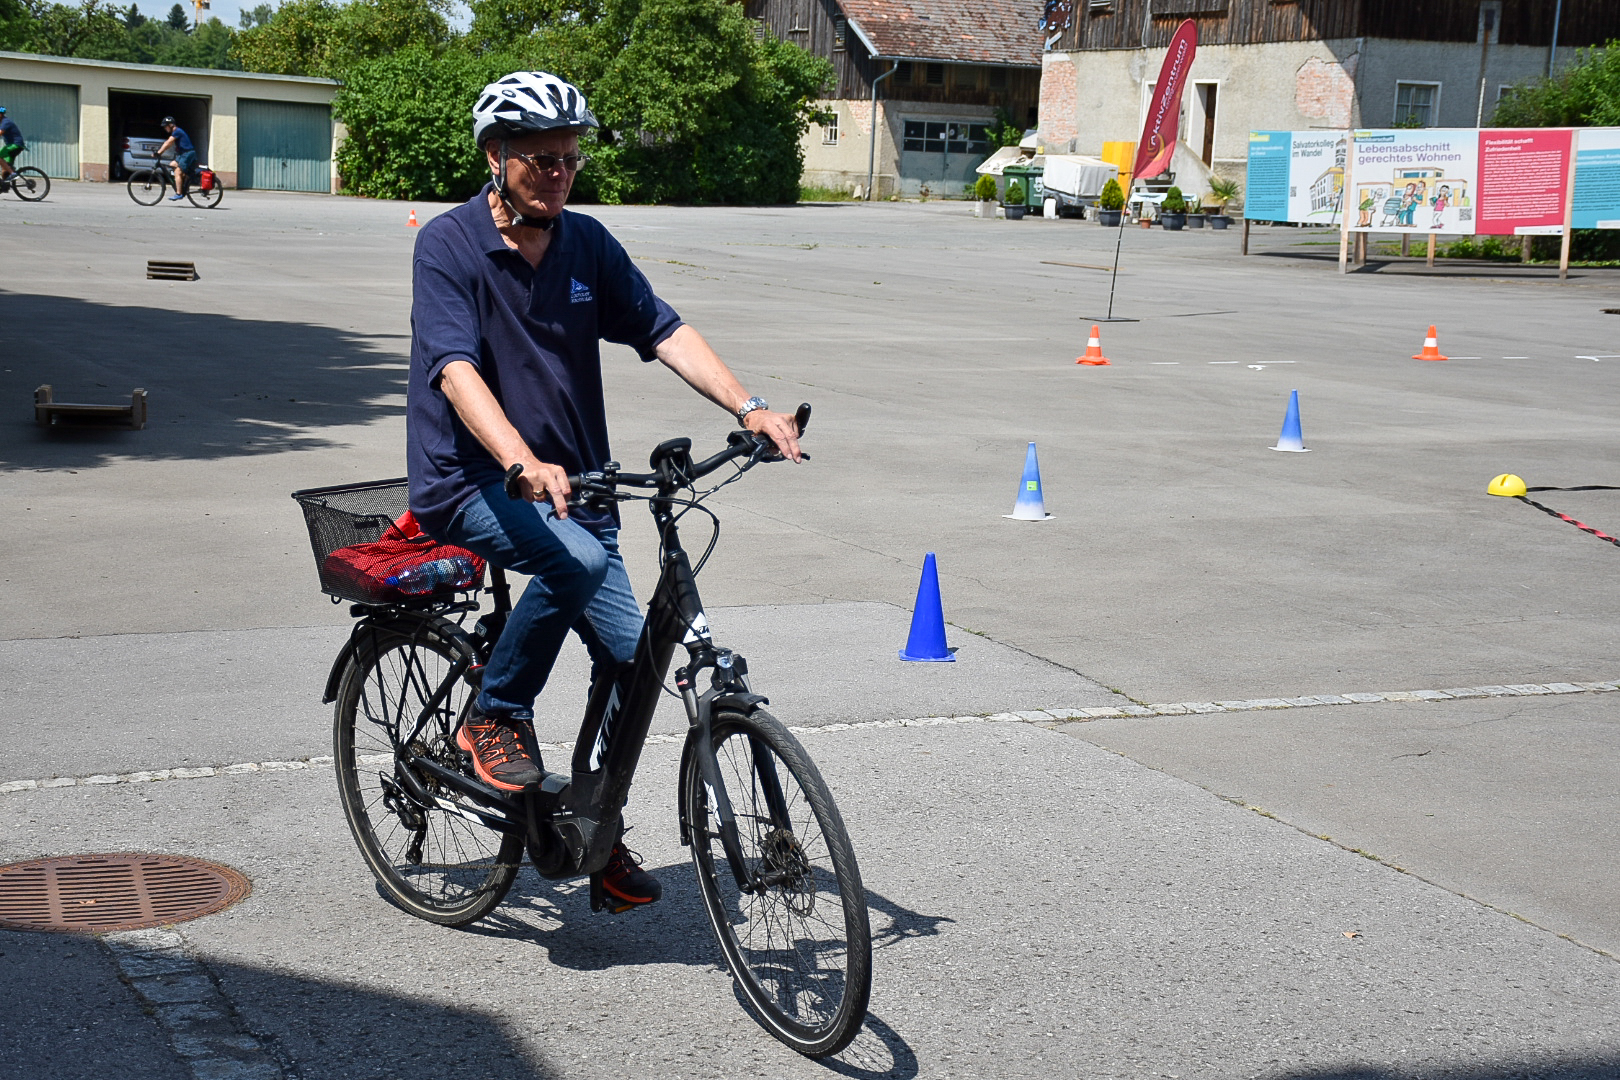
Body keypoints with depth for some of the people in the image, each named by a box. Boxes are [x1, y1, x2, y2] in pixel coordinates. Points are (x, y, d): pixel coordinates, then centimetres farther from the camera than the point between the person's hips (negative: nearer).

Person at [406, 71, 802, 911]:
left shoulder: (587, 244, 5)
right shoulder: (448, 245, -11)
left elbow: (663, 332, -1)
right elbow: (457, 369, -24)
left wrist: (748, 409, -18)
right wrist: (524, 464, -40)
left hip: (575, 483, 5)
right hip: (469, 482, -5)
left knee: (629, 655, -2)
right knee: (574, 558, -35)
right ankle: (494, 716, -12)